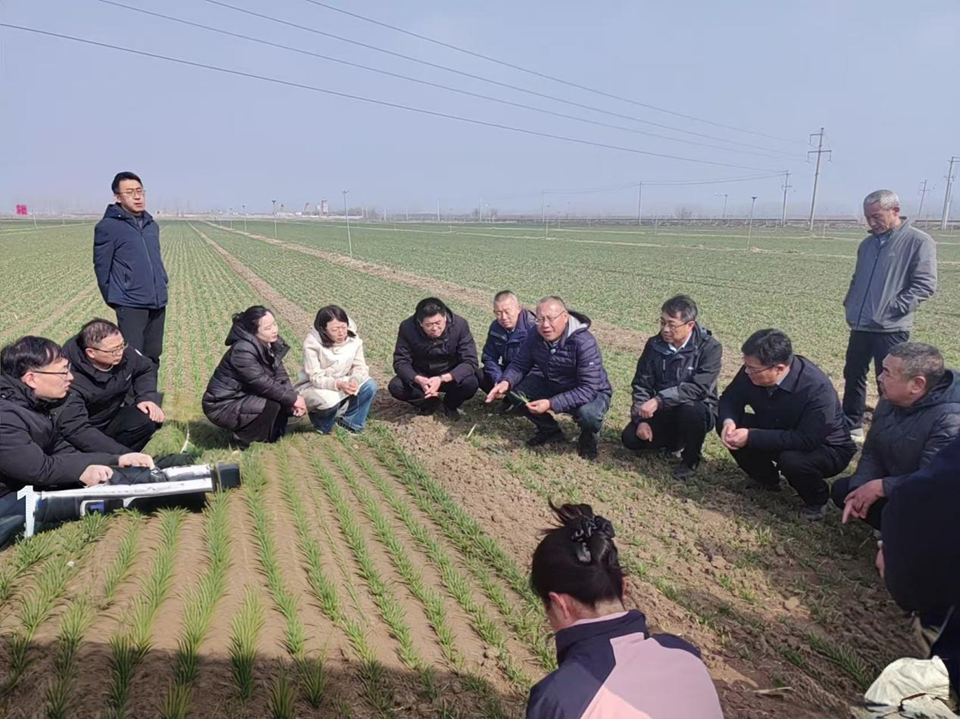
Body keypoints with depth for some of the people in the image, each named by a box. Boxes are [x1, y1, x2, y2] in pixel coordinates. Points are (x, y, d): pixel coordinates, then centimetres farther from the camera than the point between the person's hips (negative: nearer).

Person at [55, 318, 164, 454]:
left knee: (151, 418, -22)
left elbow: (146, 369, 8)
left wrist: (147, 397, -13)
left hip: (112, 420, 7)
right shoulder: (72, 382, -32)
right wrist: (123, 454, -44)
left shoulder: (124, 353, -14)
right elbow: (76, 430, -38)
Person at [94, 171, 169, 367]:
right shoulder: (108, 226, -8)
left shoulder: (152, 225, 12)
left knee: (153, 357, 13)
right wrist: (114, 299, 0)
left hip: (158, 304, 6)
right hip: (130, 305, -6)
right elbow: (101, 267, -5)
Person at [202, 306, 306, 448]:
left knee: (285, 401, -7)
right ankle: (243, 438, -6)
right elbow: (262, 384, -28)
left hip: (245, 396, 8)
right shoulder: (242, 351, -28)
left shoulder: (271, 344, -2)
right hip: (222, 406, -8)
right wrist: (292, 399, -22)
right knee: (272, 405, -27)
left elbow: (280, 375, -4)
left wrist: (293, 398, -19)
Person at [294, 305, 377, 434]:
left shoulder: (353, 338, -13)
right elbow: (316, 379, -26)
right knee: (330, 400, -36)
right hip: (313, 387, -5)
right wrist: (338, 384, -44)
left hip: (342, 384, 5)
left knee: (370, 386, -19)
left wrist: (355, 380, -36)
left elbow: (360, 367, -11)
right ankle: (321, 423, 0)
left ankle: (350, 421, 1)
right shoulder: (312, 343, -24)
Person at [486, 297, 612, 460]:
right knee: (516, 391, -13)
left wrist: (551, 404, -43)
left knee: (587, 413, -38)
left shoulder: (584, 343, -32)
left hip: (592, 392, -5)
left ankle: (589, 436, 2)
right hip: (553, 386, 6)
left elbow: (588, 389, -35)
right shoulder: (535, 337, -15)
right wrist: (506, 382, -29)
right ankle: (550, 430, 12)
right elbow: (520, 365, -5)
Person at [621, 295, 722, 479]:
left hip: (697, 412, -4)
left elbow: (700, 387, -30)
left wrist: (658, 400, -37)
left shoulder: (709, 347, -18)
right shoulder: (654, 344, -5)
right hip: (663, 412, 4)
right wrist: (641, 419, -16)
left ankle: (691, 459, -8)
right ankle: (675, 439, 14)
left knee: (690, 409, -38)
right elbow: (642, 385, -3)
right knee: (630, 438, -17)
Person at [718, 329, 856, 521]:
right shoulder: (752, 371, -20)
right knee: (728, 427, -14)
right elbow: (730, 398, -6)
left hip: (827, 448, -5)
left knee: (792, 460, -38)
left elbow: (806, 440, -38)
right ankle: (767, 479, 11)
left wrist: (751, 437, -40)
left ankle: (817, 500, -1)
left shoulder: (817, 388, -36)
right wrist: (728, 421, -30)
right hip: (777, 435, 6)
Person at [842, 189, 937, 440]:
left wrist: (892, 309, -18)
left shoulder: (918, 241, -8)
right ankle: (851, 428, 28)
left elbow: (925, 285, -13)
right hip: (860, 327, 7)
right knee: (853, 377, 14)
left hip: (891, 330, -7)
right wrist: (849, 304, 10)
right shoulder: (868, 244, 13)